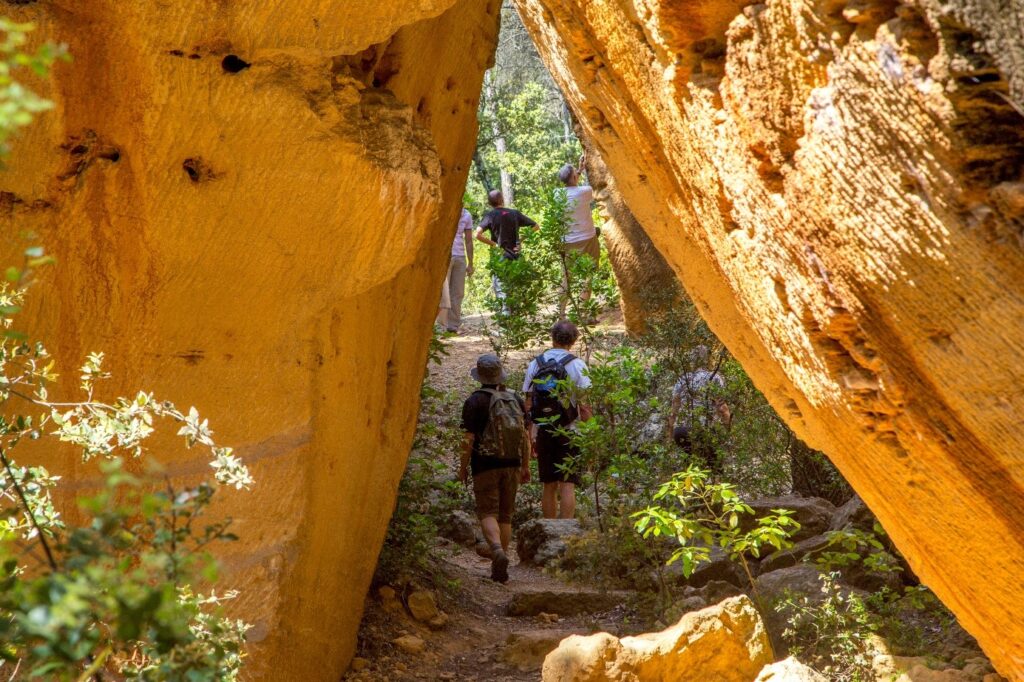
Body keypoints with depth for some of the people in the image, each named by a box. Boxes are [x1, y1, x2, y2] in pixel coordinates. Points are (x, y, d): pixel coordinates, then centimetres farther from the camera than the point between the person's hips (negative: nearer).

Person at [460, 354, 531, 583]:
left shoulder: (475, 401, -8)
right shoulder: (516, 399, 8)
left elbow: (469, 439, -11)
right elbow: (526, 436, 9)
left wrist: (463, 467, -1)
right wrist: (526, 466, 16)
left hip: (486, 465, -4)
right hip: (512, 465, 5)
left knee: (488, 512, -3)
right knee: (505, 515, 11)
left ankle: (497, 550, -28)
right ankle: (500, 568, 14)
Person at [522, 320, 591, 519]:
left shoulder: (534, 364, 4)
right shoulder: (576, 365, -7)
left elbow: (528, 404, 5)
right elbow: (584, 404, -10)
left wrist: (531, 433, 12)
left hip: (543, 432, 3)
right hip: (569, 432, -3)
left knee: (548, 486, 11)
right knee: (567, 485, -3)